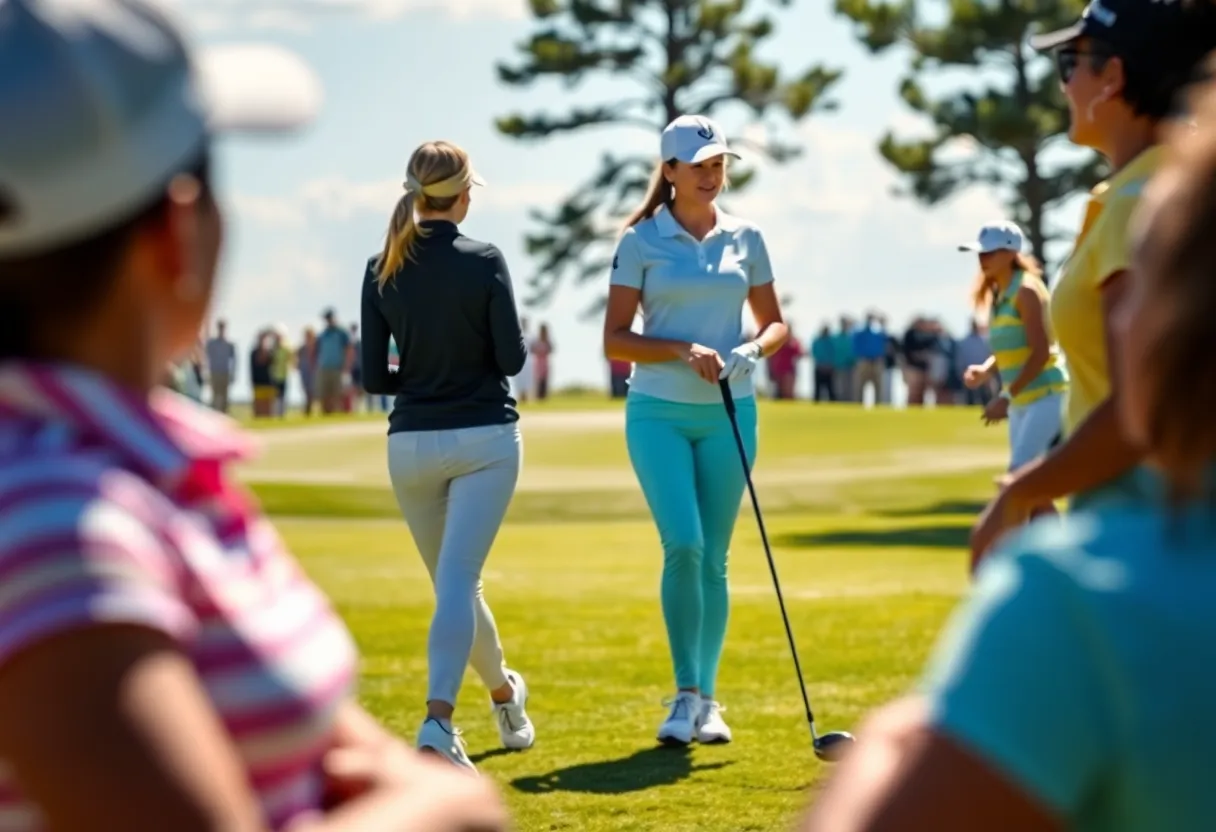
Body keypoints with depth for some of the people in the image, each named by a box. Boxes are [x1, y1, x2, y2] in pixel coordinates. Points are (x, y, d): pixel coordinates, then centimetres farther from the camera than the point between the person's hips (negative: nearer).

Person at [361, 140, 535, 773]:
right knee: (458, 580, -10)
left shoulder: (381, 270, 1)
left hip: (411, 442, 4)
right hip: (484, 437, -4)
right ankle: (437, 720, -27)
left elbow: (373, 377, 2)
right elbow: (512, 358, -7)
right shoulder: (483, 262, -9)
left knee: (455, 581, 18)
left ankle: (504, 692, 38)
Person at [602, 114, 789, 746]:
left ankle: (707, 698, 15)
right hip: (658, 412, -3)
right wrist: (684, 349, -16)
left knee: (714, 558, 5)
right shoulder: (640, 241, -1)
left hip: (728, 413, 3)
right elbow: (614, 341, -2)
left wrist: (752, 349, -8)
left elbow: (775, 323, 14)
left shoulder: (745, 238, 7)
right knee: (683, 546, -17)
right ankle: (685, 695, -7)